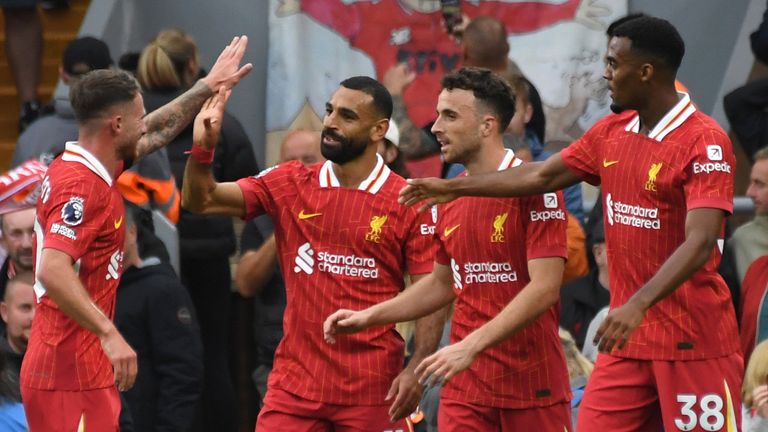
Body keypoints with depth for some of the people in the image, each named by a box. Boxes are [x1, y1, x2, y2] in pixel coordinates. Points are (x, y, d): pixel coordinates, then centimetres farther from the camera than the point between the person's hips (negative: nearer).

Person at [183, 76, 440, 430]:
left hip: (373, 391, -2)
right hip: (295, 384, 2)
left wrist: (416, 369, -16)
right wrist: (203, 148, -17)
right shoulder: (288, 185, 6)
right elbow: (201, 200, 3)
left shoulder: (408, 202, -3)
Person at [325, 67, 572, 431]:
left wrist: (470, 346, -23)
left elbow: (544, 288, -18)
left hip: (532, 386, -5)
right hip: (464, 389, 5)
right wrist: (368, 316, 14)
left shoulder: (534, 189, -11)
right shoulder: (448, 199, 10)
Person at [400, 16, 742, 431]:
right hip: (628, 338, 7)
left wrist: (637, 305, -35)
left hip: (693, 342, -7)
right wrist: (454, 187, 24)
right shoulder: (611, 133, 10)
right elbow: (542, 176, 21)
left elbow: (699, 243, -24)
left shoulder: (705, 142, -14)